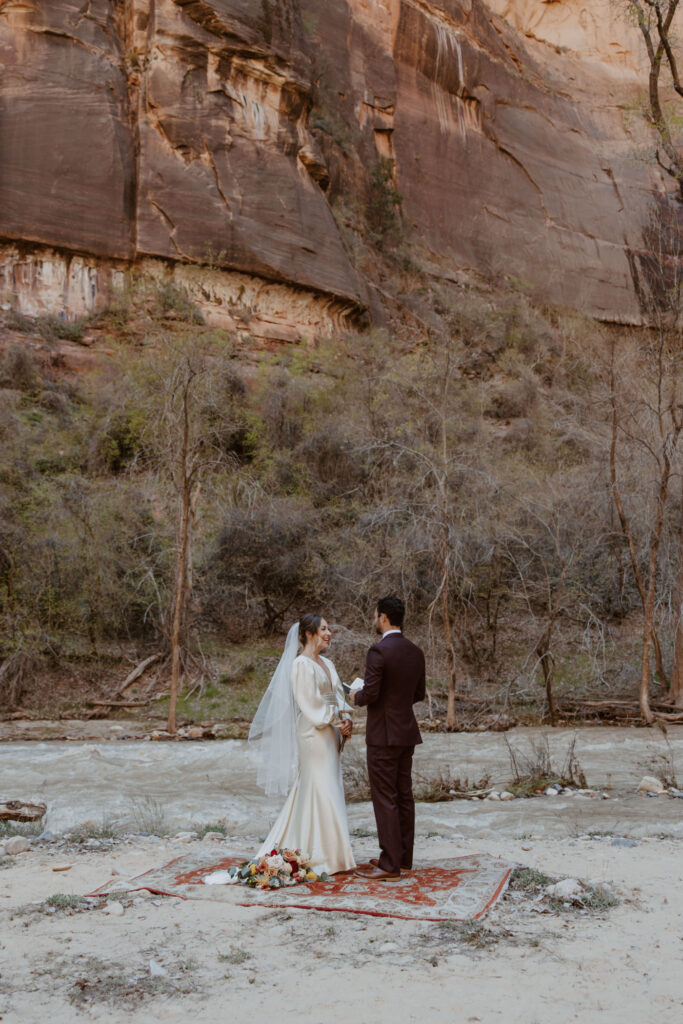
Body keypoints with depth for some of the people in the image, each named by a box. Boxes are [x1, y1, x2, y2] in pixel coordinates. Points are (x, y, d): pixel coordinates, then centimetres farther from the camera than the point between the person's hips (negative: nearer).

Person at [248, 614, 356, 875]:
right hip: (313, 733, -9)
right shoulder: (301, 664, -11)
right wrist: (338, 720, -10)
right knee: (319, 789, -5)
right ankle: (321, 856, 2)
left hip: (330, 734, 9)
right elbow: (310, 703, -15)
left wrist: (347, 719, -2)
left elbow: (338, 696, 15)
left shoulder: (327, 664, 16)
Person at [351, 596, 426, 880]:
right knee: (404, 796, 14)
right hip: (407, 731, 8)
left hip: (383, 734, -8)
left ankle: (390, 865, 2)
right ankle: (404, 857, 22)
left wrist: (356, 696, 1)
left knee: (385, 799, -2)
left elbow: (369, 694, -20)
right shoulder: (415, 652, 8)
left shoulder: (379, 651, -17)